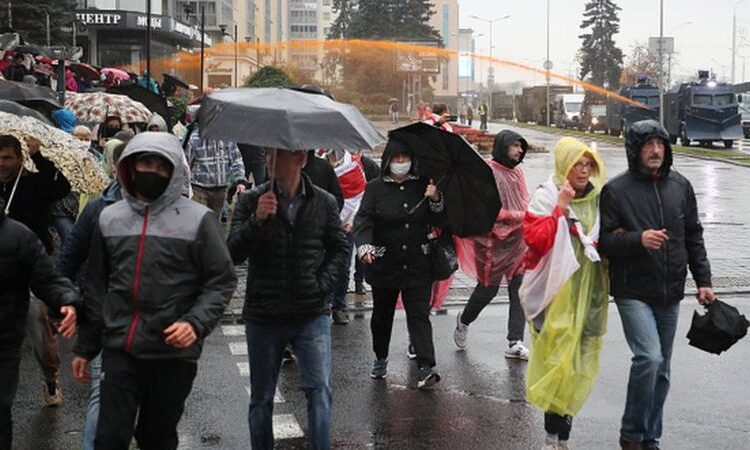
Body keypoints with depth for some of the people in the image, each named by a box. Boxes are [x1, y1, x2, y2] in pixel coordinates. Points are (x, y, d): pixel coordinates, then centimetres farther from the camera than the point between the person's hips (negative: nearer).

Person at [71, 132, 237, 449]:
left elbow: (221, 281, -1)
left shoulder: (198, 219, -4)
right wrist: (85, 348, 15)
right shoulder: (109, 217, 8)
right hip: (120, 350, 2)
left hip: (174, 352, -2)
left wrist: (196, 323, -17)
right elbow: (96, 287, 14)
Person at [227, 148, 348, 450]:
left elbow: (338, 248, 13)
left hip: (312, 314, 0)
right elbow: (234, 254, -10)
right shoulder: (251, 201, -3)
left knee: (320, 389, -10)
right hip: (263, 316, 0)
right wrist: (257, 220, -25)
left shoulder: (324, 202, 2)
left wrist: (323, 283, -2)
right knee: (261, 398, 12)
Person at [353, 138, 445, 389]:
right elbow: (363, 219, -11)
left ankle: (426, 368, -12)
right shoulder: (376, 188, -1)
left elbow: (438, 221, 5)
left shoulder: (423, 186, 4)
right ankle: (380, 359, 34)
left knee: (419, 314, -7)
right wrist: (364, 246, -28)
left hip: (418, 265, 0)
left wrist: (436, 200, -15)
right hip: (384, 264, 1)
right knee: (382, 314, 15)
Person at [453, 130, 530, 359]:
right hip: (495, 240, -6)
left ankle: (515, 342, 5)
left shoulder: (517, 171, 11)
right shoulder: (488, 172, -11)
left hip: (518, 240, 6)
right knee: (488, 289, 7)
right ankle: (464, 320, 35)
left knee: (519, 289, 0)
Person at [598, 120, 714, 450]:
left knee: (661, 369, 11)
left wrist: (703, 281, 10)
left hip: (670, 293, 5)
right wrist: (638, 239, -24)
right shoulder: (616, 190, -6)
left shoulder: (680, 186, 7)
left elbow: (694, 237, 14)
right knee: (649, 358, -19)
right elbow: (604, 240, -8)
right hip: (633, 291, -5)